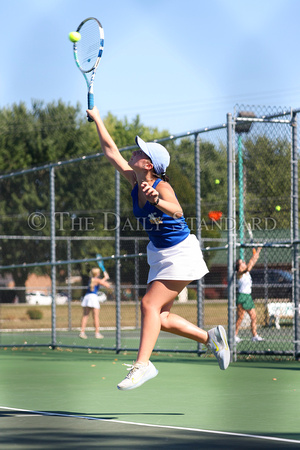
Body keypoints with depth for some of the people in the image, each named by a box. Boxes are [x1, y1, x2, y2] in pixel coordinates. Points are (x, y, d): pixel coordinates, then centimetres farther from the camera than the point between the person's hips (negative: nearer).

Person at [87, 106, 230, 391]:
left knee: (150, 304, -20)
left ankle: (142, 365, -20)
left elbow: (177, 211, -45)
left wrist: (157, 201, -64)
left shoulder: (161, 187, -25)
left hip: (180, 254, -8)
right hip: (159, 254, 8)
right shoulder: (135, 182, -4)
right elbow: (111, 152, 6)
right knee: (160, 319, 4)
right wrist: (97, 119, 9)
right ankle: (211, 338, 22)